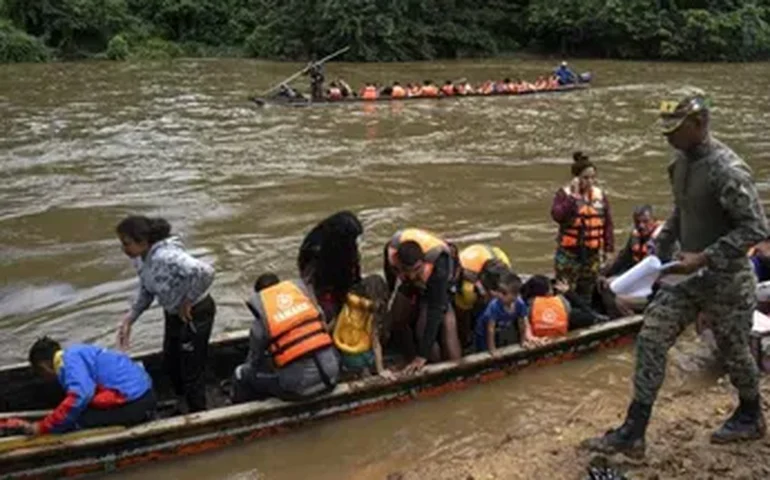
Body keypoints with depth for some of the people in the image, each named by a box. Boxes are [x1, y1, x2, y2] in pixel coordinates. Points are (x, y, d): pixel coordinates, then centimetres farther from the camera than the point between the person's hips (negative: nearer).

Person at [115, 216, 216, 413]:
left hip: (195, 314, -9)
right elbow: (146, 291, 8)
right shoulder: (142, 258, -7)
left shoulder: (166, 257, -36)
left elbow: (205, 272, -47)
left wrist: (188, 302, -31)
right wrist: (128, 320, 0)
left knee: (192, 370, 6)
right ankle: (185, 403, 49)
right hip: (174, 314, 9)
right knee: (170, 364, 25)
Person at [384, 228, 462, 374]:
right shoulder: (391, 250, -34)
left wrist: (423, 355, -41)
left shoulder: (438, 264, -45)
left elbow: (435, 310, -41)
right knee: (396, 319, -2)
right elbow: (389, 275, -8)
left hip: (439, 286, -4)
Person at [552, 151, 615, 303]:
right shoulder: (564, 194, -6)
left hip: (592, 253, 4)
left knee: (587, 292, 13)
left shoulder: (600, 195, 7)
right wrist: (572, 197, -23)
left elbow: (607, 223, 11)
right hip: (569, 253, -4)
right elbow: (557, 215, -24)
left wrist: (608, 248, 7)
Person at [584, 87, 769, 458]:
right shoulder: (681, 161, 1)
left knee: (734, 351, 13)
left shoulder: (727, 170, -25)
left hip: (725, 278, -7)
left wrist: (704, 258, -27)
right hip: (689, 274, 7)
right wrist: (659, 251, 10)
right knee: (651, 339, 1)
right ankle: (632, 433, 6)